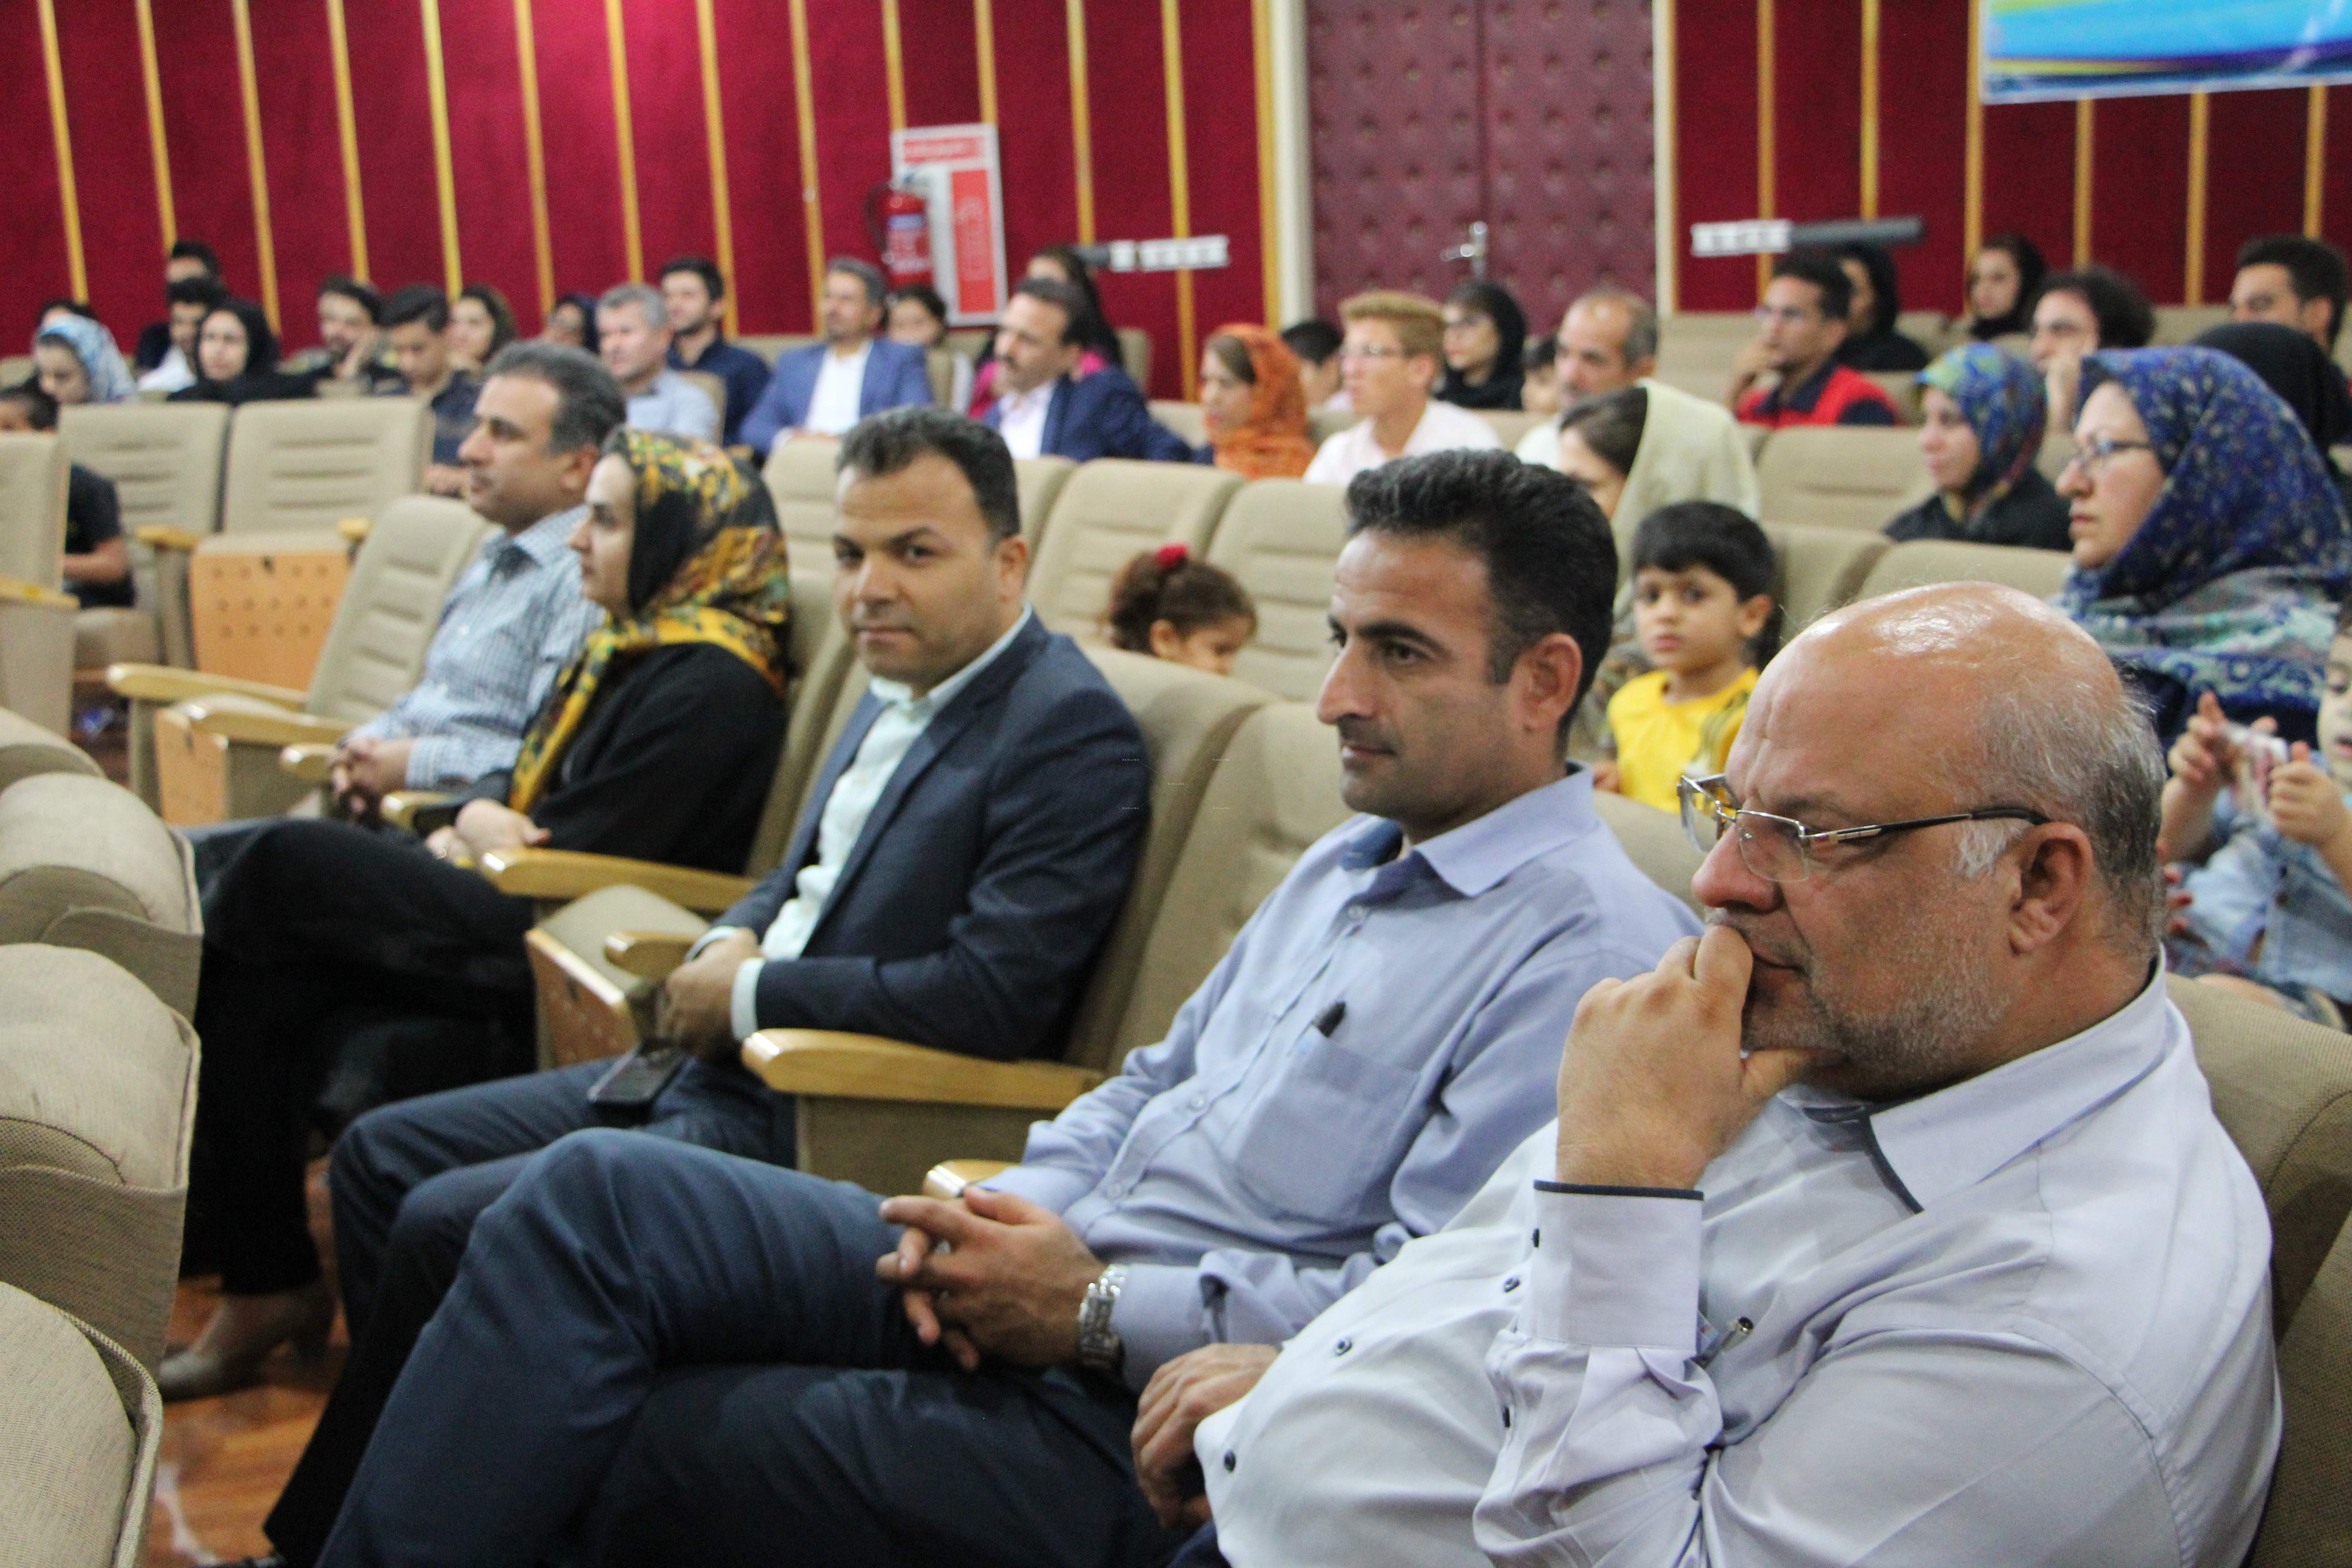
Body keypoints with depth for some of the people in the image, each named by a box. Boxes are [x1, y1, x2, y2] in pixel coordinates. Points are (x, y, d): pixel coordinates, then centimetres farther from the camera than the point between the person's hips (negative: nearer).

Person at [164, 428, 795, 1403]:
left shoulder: (713, 685, -12)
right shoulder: (636, 645, 19)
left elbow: (587, 851, -17)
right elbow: (522, 778, 22)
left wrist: (469, 842, 1)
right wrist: (479, 814, -1)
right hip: (526, 925, 9)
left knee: (284, 868, -13)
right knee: (264, 975, -7)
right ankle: (264, 1281, -3)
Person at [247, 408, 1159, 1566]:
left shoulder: (1070, 731, -17)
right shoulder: (905, 690, 10)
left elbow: (994, 996, -26)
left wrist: (748, 996, -15)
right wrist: (734, 944, 0)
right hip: (731, 1071, 10)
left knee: (448, 1226, -16)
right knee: (379, 1156, 11)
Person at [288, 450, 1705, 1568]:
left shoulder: (1589, 950, -14)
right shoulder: (1350, 862, 18)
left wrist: (1094, 1310, -16)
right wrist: (1015, 1211, 1)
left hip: (1135, 1415, -9)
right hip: (1043, 1277, 9)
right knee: (597, 1191, -8)